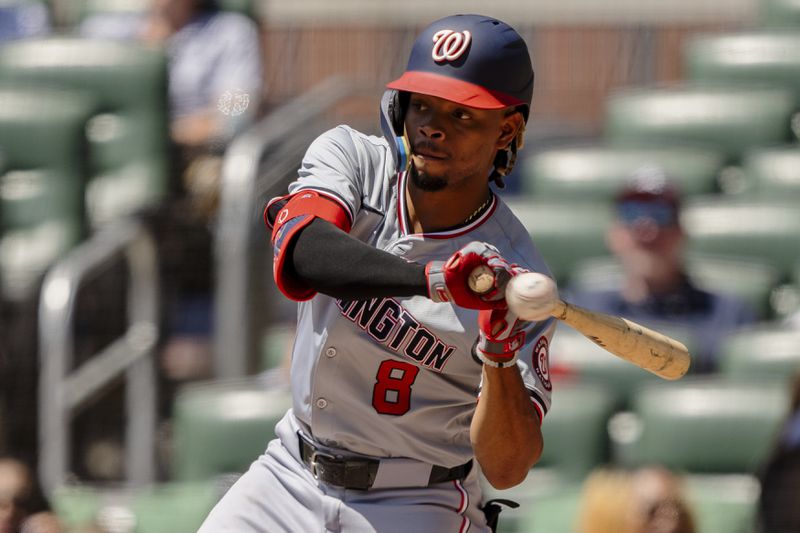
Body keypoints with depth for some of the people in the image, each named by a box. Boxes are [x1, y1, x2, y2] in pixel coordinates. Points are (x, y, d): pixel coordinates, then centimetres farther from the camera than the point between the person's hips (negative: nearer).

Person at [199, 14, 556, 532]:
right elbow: (299, 251, -31)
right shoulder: (352, 157, -7)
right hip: (291, 475, 3)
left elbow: (507, 466, -18)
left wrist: (501, 356, -36)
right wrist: (433, 278, -45)